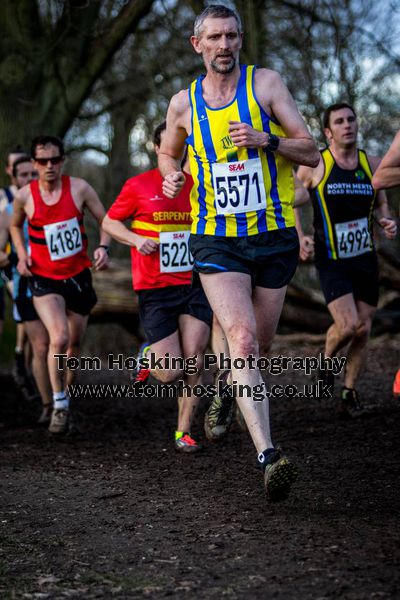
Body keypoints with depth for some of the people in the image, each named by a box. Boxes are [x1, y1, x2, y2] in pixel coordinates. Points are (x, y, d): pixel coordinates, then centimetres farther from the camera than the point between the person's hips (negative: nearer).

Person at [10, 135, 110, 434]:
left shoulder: (79, 188, -7)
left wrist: (103, 246, -17)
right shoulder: (25, 196, -6)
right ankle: (59, 405, -7)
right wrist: (22, 255, -1)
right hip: (44, 279, -2)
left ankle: (65, 395, 35)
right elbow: (16, 225, 15)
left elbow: (105, 220, 1)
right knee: (59, 338, -21)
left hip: (78, 275, 2)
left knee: (74, 343, 12)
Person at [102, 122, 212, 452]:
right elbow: (109, 222, 7)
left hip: (194, 285, 3)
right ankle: (148, 356, 28)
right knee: (171, 373, -7)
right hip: (155, 290, -2)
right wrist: (136, 239, -10)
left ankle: (184, 431, 10)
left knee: (194, 364, -5)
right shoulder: (138, 185, -2)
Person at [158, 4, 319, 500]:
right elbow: (168, 152, 24)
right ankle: (268, 457, -24)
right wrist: (172, 177, 2)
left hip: (273, 233, 1)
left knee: (259, 337, 13)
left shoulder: (266, 83, -1)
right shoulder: (183, 103, 5)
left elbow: (311, 152, -3)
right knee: (242, 341, -17)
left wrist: (265, 139, -20)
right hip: (216, 239, -1)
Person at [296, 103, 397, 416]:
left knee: (363, 330, 5)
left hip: (366, 258, 4)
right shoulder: (315, 164, -6)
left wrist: (386, 221, -4)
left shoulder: (371, 163, 5)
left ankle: (350, 393, 20)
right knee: (347, 325, -18)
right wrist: (300, 236, -9)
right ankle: (327, 359, 14)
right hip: (331, 260, -4)